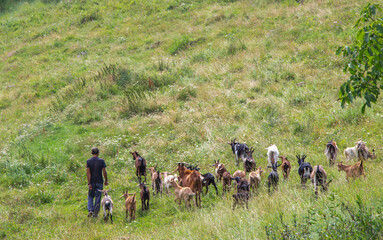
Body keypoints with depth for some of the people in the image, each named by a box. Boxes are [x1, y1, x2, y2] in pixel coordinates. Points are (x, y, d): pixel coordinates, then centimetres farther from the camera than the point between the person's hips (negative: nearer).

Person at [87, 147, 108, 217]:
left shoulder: (88, 161, -3)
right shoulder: (101, 161, -5)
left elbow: (88, 173, -8)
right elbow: (104, 172, -5)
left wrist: (89, 183, -9)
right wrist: (106, 180, 7)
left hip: (92, 182, 1)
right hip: (99, 182, -1)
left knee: (90, 196, 13)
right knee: (98, 197, 7)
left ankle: (90, 210, -5)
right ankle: (95, 213, 8)